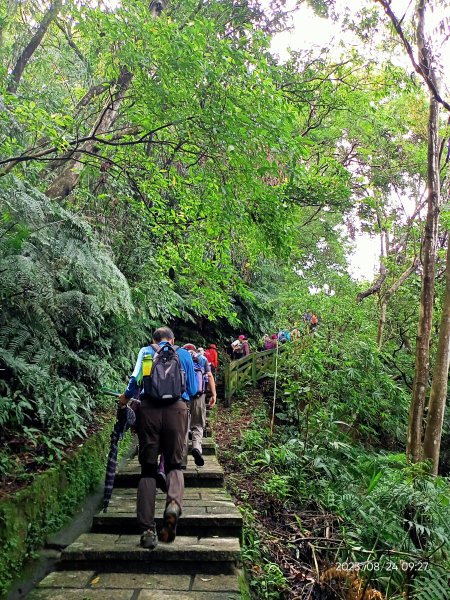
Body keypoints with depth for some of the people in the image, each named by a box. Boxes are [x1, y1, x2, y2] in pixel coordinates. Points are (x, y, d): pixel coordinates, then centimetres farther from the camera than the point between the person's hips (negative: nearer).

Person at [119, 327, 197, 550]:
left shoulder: (145, 352, 15)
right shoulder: (184, 354, 18)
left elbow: (135, 379, 1)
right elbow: (192, 390, 17)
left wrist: (126, 396, 21)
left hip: (149, 410, 0)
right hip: (176, 410, 0)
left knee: (148, 469, 9)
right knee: (174, 464, 14)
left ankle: (147, 530, 1)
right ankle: (174, 502, -17)